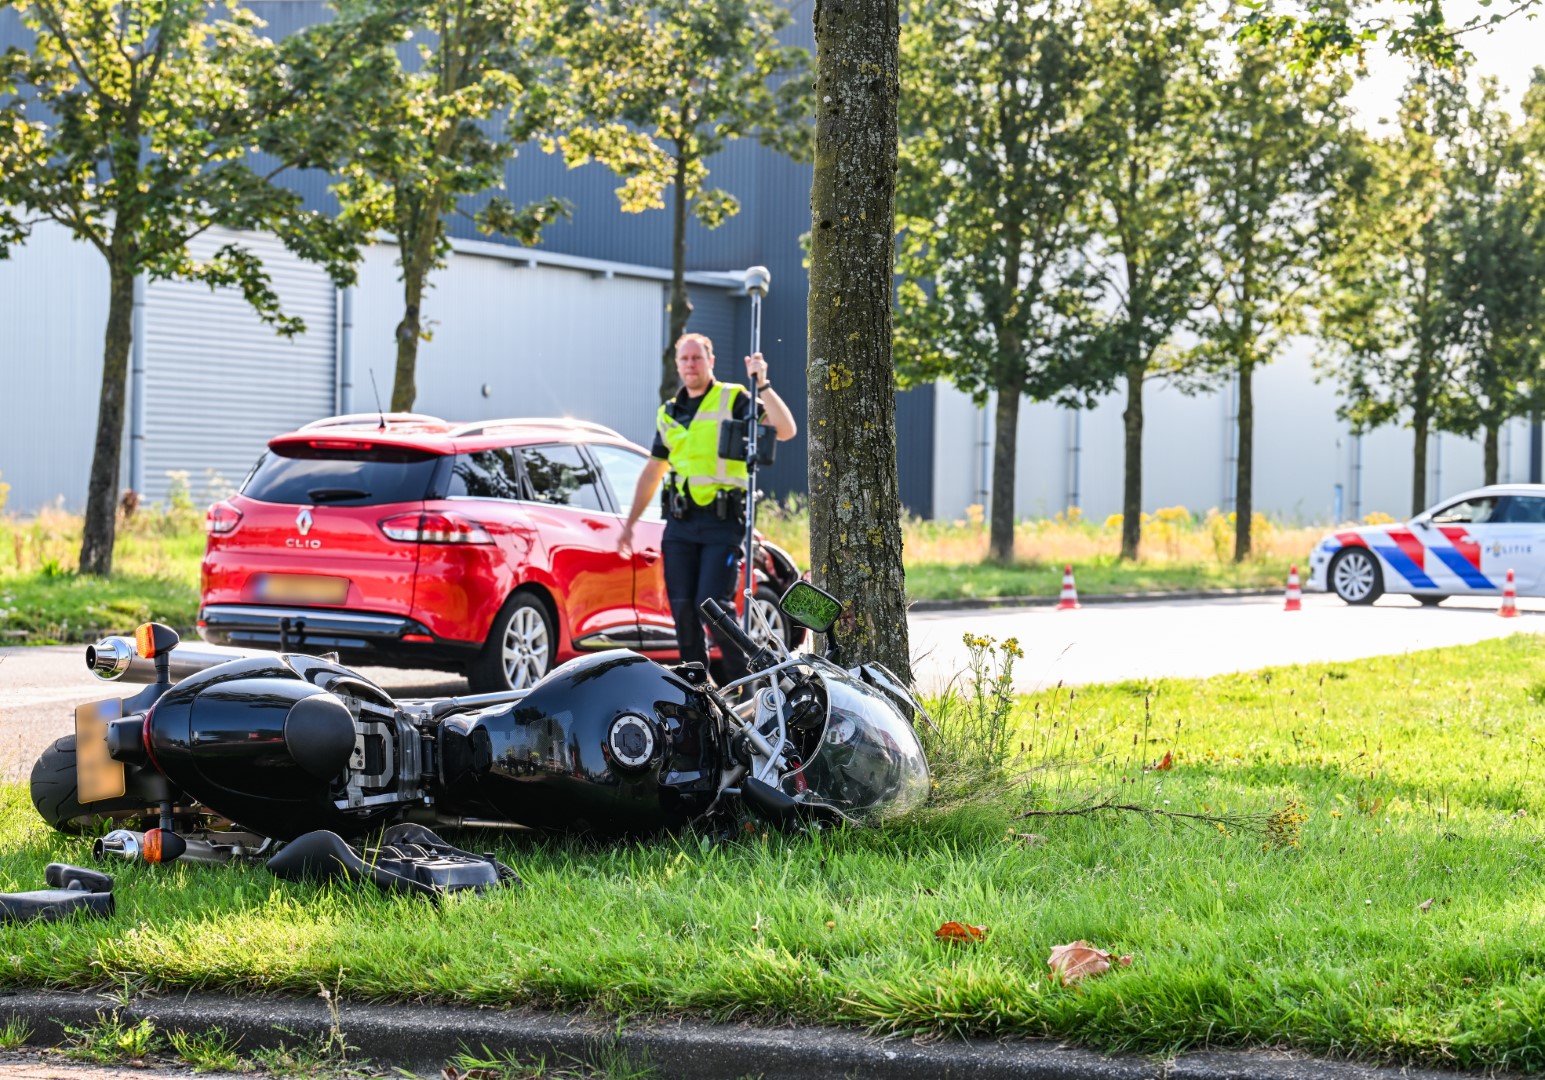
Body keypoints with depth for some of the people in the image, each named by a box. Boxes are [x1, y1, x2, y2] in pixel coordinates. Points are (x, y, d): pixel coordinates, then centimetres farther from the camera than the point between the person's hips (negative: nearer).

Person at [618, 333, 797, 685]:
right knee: (682, 609, 2)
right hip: (680, 523, 5)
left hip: (723, 523, -5)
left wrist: (762, 386, -24)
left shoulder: (733, 399, 0)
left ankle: (744, 681, 2)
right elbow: (652, 472, 23)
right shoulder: (669, 413, 16)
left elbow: (786, 430, -14)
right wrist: (630, 523, 20)